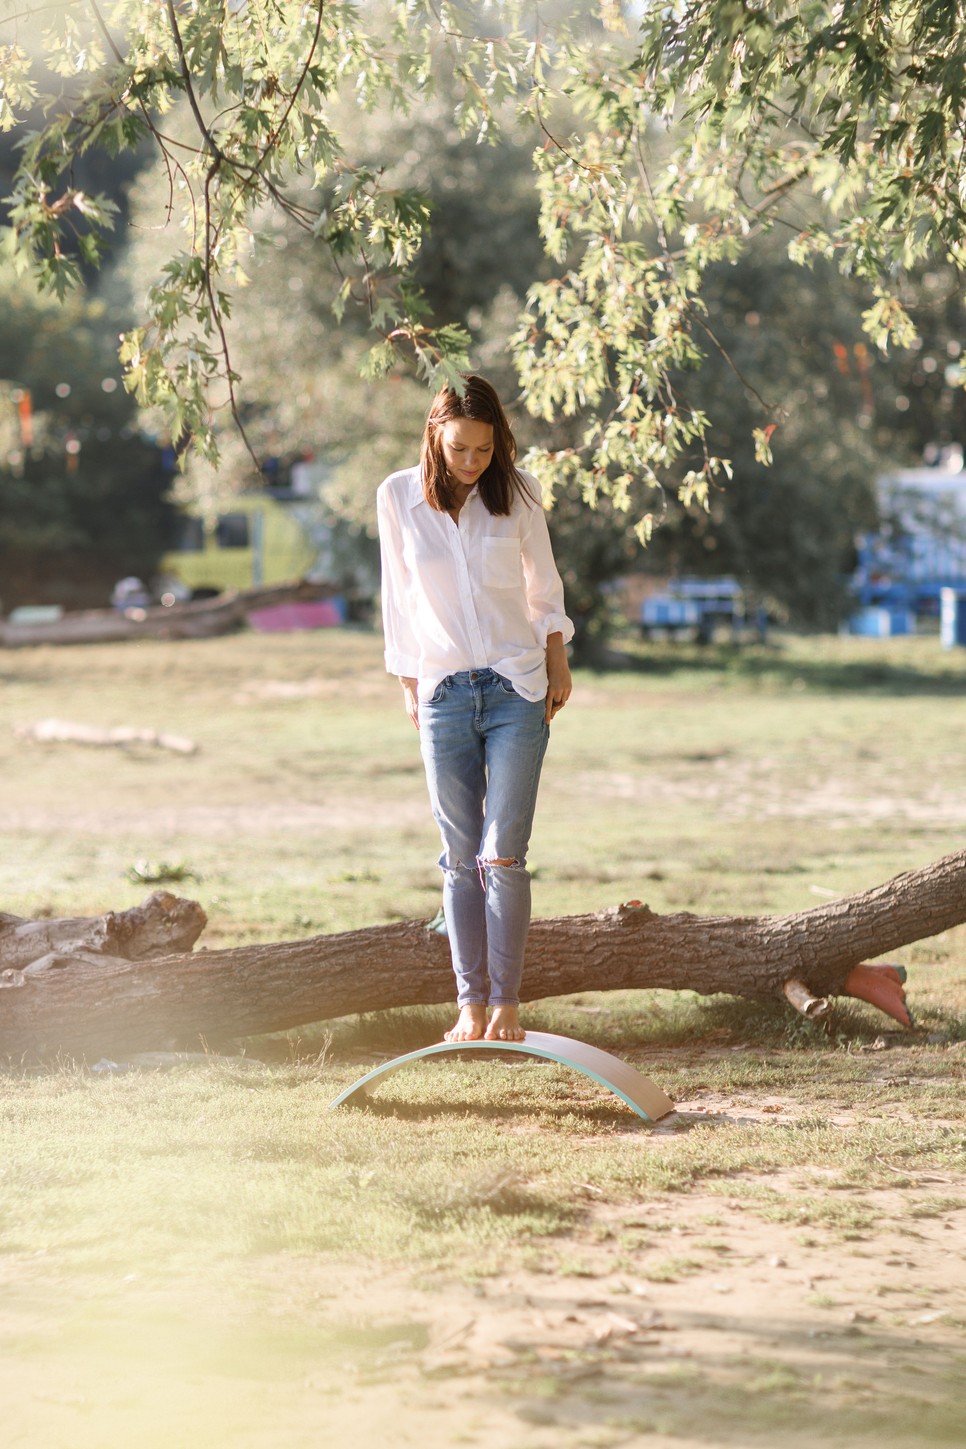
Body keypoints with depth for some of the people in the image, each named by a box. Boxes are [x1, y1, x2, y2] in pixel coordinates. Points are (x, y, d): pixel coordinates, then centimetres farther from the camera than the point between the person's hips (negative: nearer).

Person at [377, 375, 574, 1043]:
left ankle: (507, 1002, -1)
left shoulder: (518, 491, 0)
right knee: (463, 859, 1)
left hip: (517, 690, -1)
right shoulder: (399, 497, -1)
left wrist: (558, 665, 12)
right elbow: (399, 596, 8)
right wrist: (409, 682, 9)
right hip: (444, 693, 1)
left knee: (503, 856, -7)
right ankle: (471, 1002, 5)